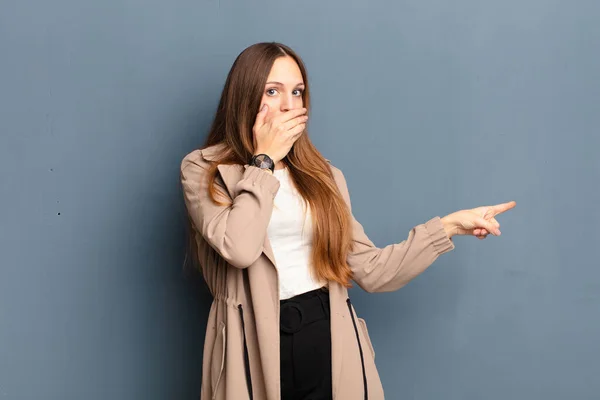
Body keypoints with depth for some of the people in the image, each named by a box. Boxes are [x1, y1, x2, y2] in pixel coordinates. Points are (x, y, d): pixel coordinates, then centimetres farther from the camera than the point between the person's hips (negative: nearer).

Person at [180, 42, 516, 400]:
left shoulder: (323, 175, 9)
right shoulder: (204, 169, -2)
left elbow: (370, 270, 6)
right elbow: (240, 248, -20)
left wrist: (448, 225, 4)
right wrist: (264, 160, -9)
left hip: (330, 341, 3)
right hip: (256, 345, -3)